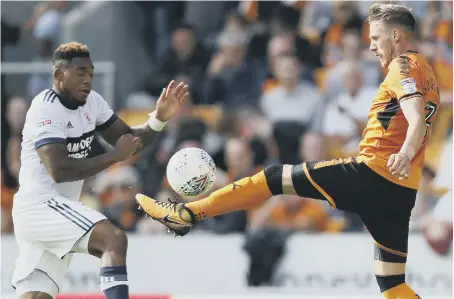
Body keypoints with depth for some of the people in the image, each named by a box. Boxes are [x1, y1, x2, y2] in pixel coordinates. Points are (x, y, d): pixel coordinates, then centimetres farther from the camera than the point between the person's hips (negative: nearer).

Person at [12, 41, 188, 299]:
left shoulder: (91, 102, 8)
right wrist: (116, 156, -21)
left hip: (57, 207, 9)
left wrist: (159, 118, -6)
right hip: (39, 204, -9)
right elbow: (59, 170, -26)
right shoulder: (46, 109, -16)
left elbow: (130, 139, 13)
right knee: (114, 239, -25)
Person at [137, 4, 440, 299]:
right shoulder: (428, 73, 20)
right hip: (403, 190, 8)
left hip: (370, 174, -8)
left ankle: (187, 213, 4)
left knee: (275, 178, 3)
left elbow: (417, 118, -24)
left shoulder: (404, 65, -7)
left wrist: (405, 154, -39)